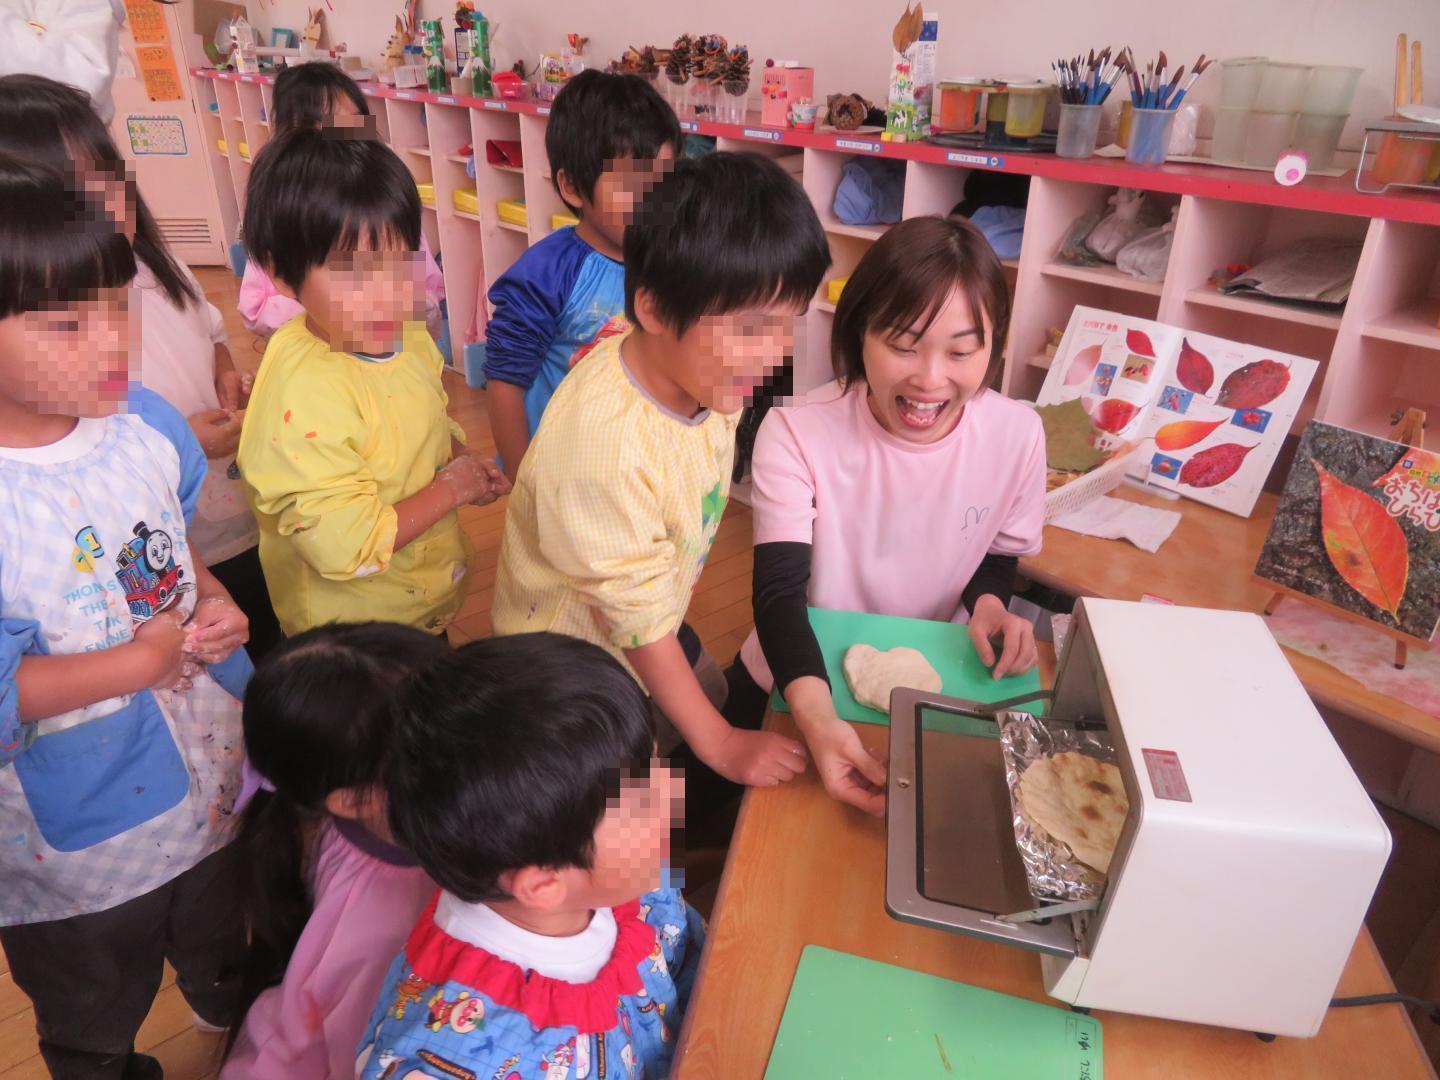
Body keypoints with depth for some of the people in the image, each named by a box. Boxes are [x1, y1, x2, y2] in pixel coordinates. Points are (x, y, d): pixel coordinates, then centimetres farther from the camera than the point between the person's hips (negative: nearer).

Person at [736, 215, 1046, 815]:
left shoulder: (1017, 435, -16)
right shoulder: (798, 433, -25)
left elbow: (999, 556, 2)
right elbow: (780, 592, -29)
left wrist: (988, 605, -21)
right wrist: (819, 717, -46)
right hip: (796, 686, -1)